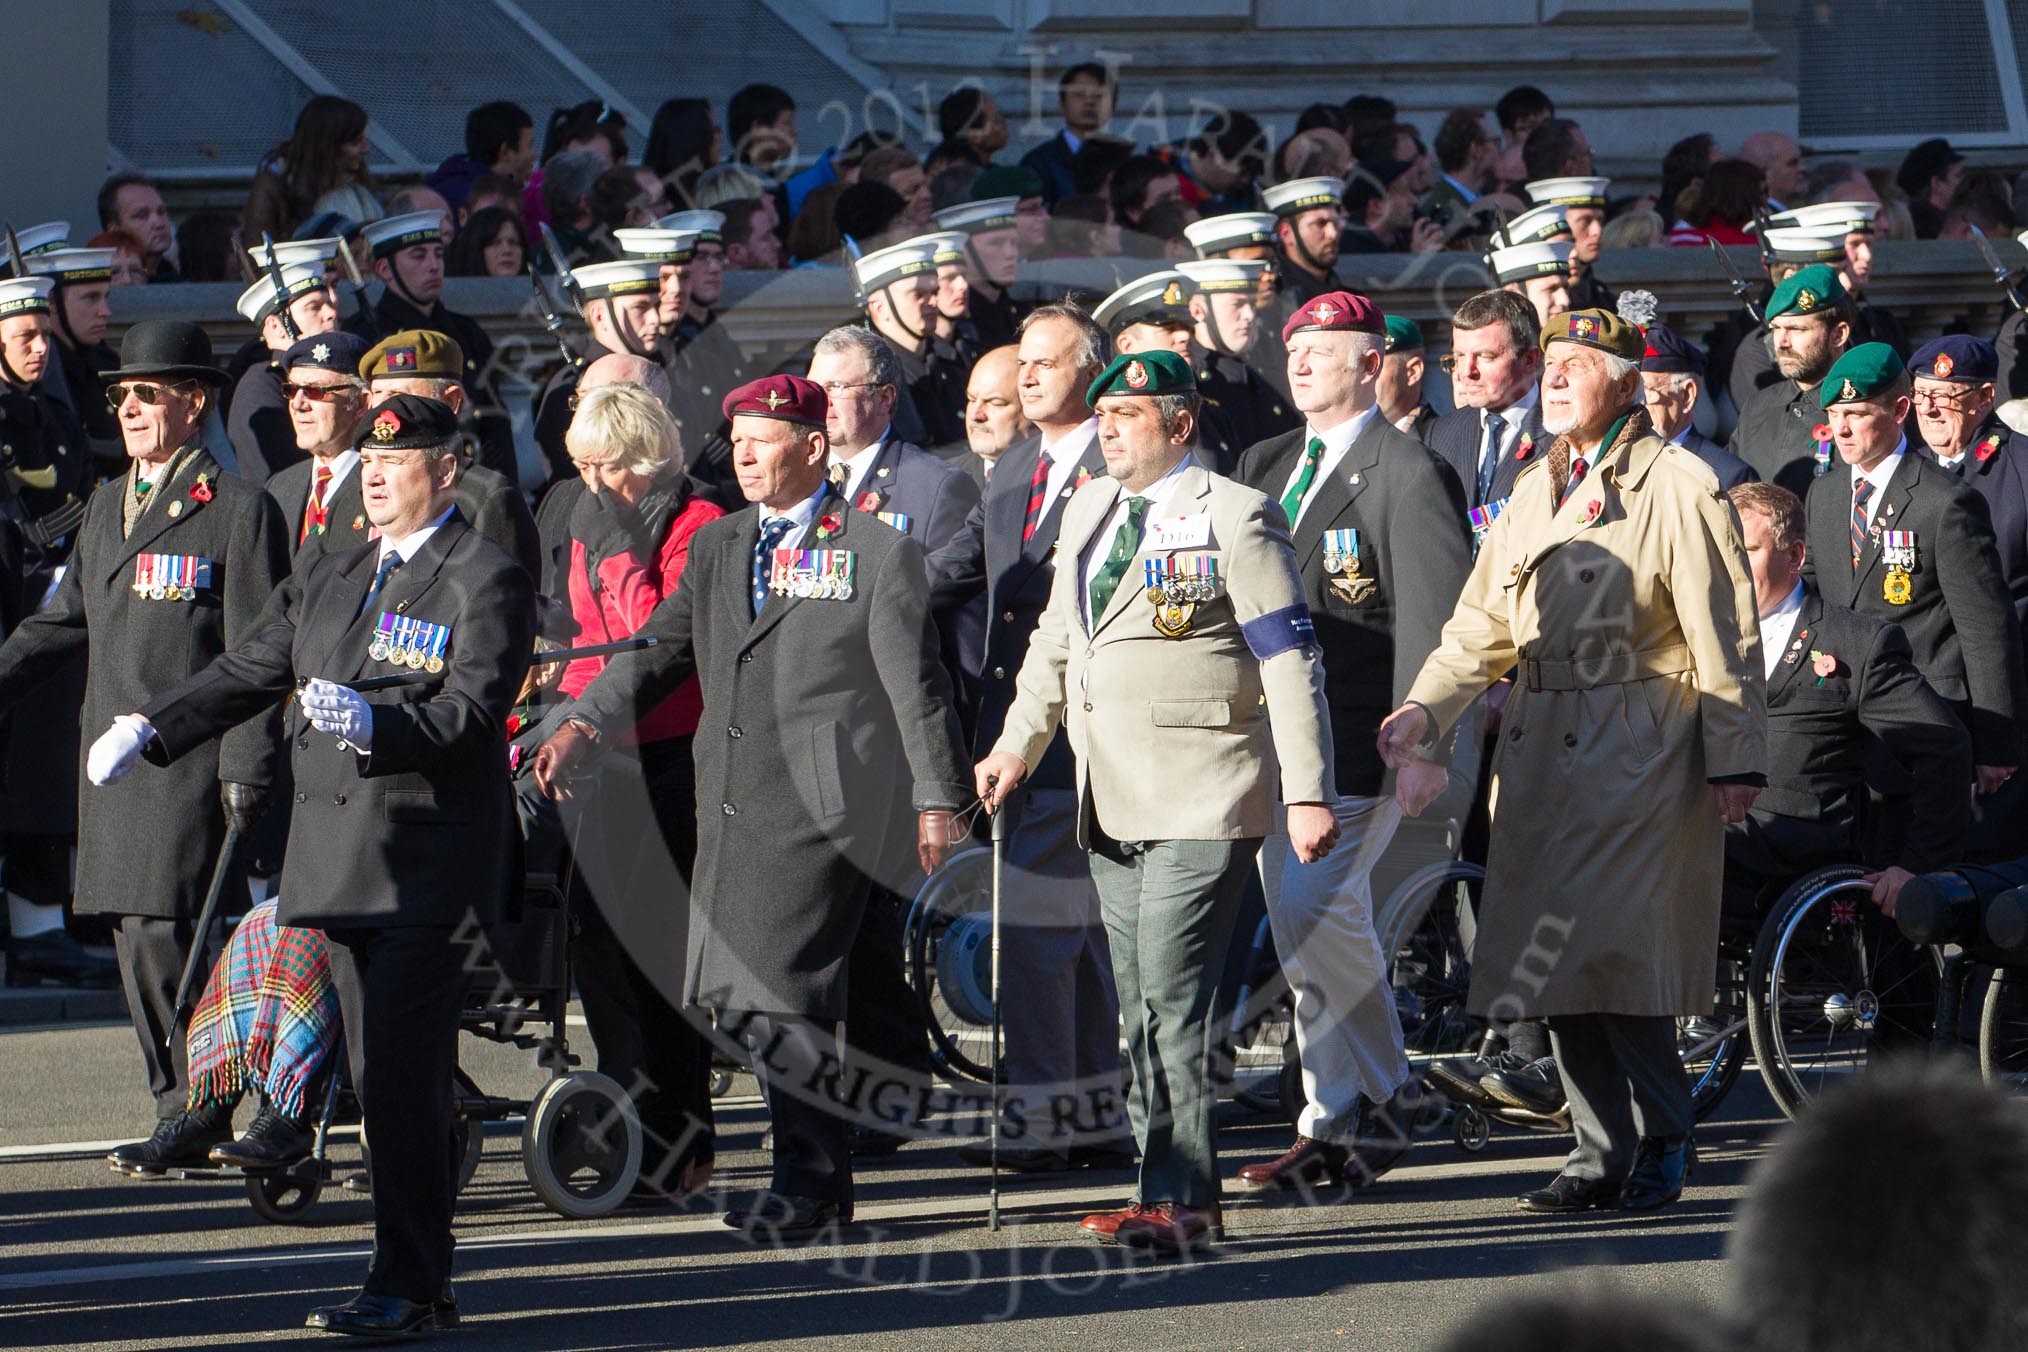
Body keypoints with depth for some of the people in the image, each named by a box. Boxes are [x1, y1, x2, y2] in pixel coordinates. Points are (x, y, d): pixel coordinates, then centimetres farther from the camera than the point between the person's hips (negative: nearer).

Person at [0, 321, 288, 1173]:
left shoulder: (237, 508, -4)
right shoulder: (107, 508, 18)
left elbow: (256, 654, -8)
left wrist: (244, 772, -13)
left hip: (190, 759, -7)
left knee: (162, 931, -13)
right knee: (134, 940, 7)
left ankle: (197, 1111, -3)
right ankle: (182, 1115, 13)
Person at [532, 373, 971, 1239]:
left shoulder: (877, 551, 0)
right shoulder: (716, 548, 18)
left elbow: (916, 688, 0)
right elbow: (659, 649, 10)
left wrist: (937, 802, -3)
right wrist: (583, 724, -5)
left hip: (822, 803, -7)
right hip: (731, 808, 7)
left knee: (781, 991, -12)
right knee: (740, 998, 4)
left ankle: (811, 1182, -3)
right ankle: (818, 1169, 14)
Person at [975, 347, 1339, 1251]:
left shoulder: (1236, 519, -6)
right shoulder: (1088, 512, 15)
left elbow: (1290, 666, -9)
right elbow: (1058, 638, 26)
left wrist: (1307, 795, -14)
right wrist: (1017, 746, 17)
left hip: (1202, 802, -7)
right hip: (1112, 802, 7)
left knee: (1171, 998, -13)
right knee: (1140, 1008, 7)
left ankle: (1175, 1202, -10)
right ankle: (1185, 1198, 12)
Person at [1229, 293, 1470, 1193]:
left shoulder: (1404, 472, -6)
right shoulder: (1267, 466, 17)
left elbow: (1436, 612, -12)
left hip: (1360, 736, -8)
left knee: (1315, 905, -17)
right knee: (1305, 926, 7)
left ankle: (1384, 1092, 0)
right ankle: (1337, 1127, 12)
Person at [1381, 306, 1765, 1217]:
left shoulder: (1679, 488, -6)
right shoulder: (1536, 491, 16)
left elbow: (1724, 637, -6)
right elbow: (1483, 622, 17)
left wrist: (1736, 761, -8)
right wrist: (1425, 706, 1)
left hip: (1640, 755, -7)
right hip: (1541, 754, 7)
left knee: (1612, 952, -12)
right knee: (1558, 967, 6)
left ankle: (1663, 1142, 1)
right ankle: (1602, 1154, 13)